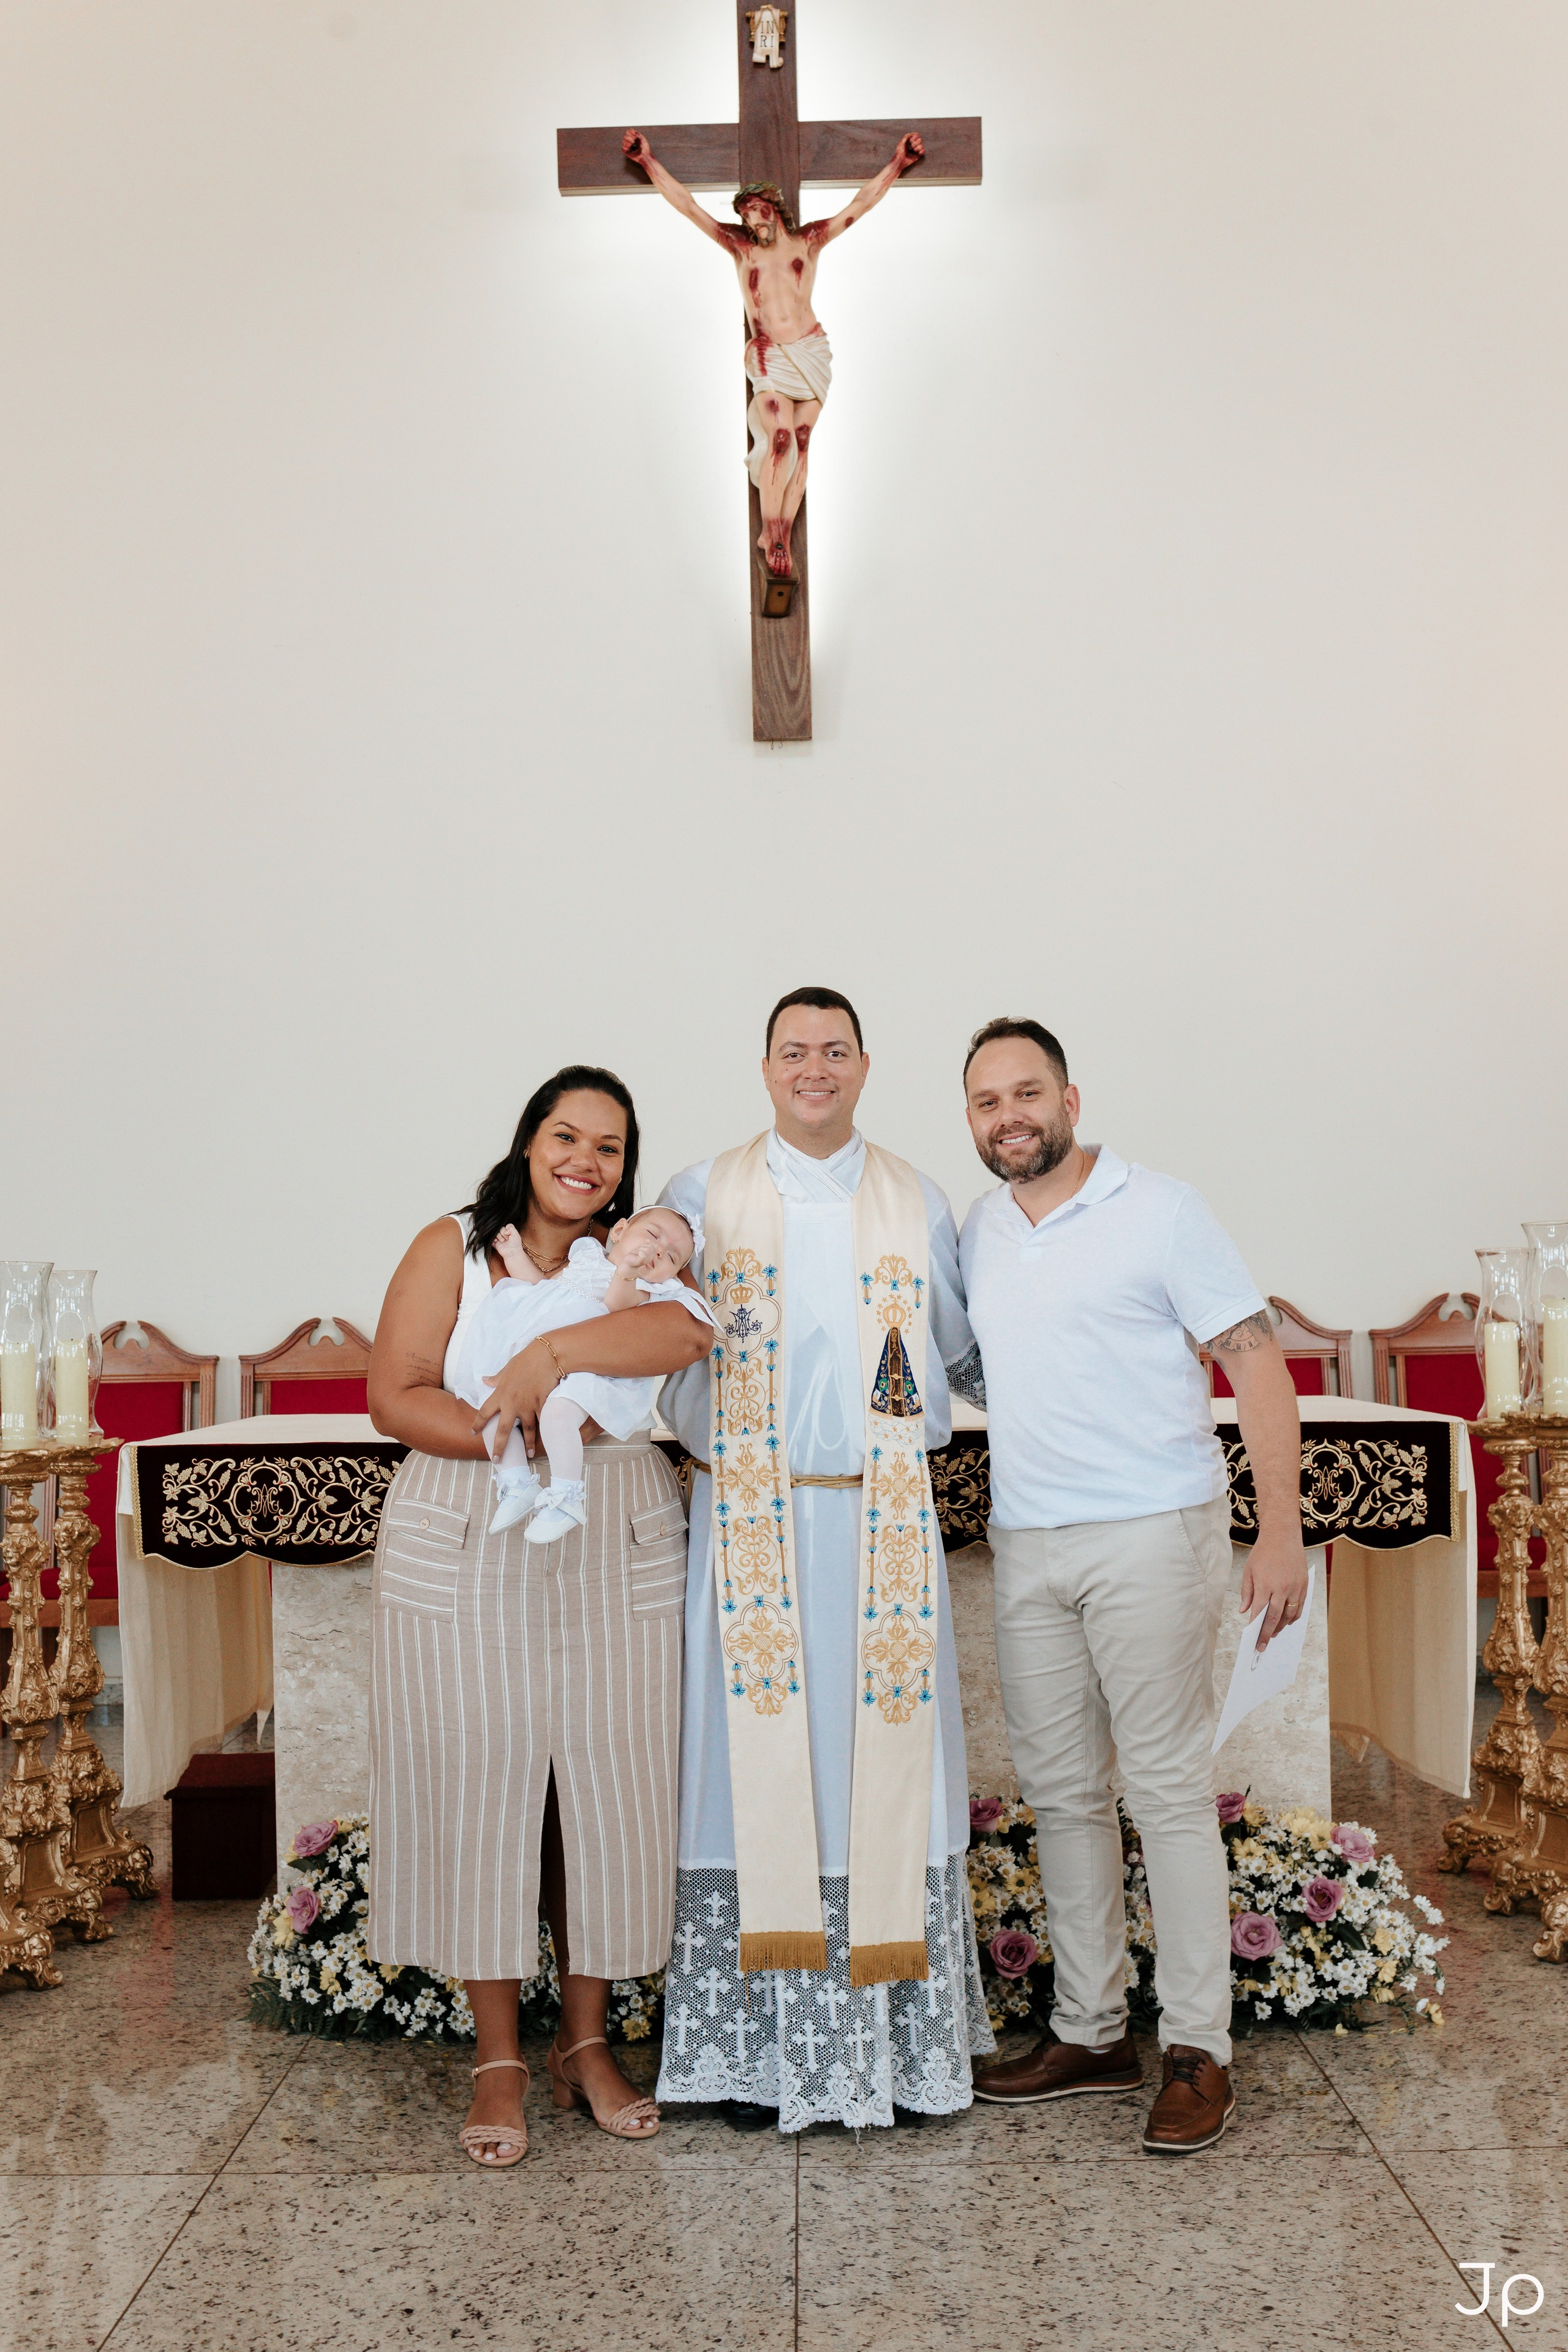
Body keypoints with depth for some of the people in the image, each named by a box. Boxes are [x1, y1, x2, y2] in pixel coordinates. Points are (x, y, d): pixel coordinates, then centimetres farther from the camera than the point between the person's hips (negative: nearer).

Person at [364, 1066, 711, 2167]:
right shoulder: (452, 1248, 3)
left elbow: (688, 1329, -16)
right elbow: (396, 1395, -5)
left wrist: (551, 1353, -24)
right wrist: (505, 1437, -18)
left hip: (617, 1560, 2)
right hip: (464, 1560, -1)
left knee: (608, 1787, 5)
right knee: (480, 1787, 2)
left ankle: (587, 2042, 21)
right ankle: (499, 2059, 16)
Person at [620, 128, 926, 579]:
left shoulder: (807, 242, 13)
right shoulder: (740, 248, 13)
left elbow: (860, 204, 14)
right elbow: (687, 205, 13)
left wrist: (898, 162, 11)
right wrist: (648, 160, 11)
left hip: (812, 353, 1)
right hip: (768, 358, -1)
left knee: (800, 445, -3)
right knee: (780, 437, -19)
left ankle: (777, 538, -1)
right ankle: (773, 536, -15)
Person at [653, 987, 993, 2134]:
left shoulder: (917, 1203, 10)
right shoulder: (703, 1197, 6)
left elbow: (965, 1355, 17)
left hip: (883, 1522, 1)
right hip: (752, 1520, -1)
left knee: (884, 1757, 3)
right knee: (761, 1753, 1)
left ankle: (898, 2027, 15)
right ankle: (763, 2036, 11)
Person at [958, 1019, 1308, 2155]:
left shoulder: (1161, 1211, -6)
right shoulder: (977, 1233, 12)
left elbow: (1257, 1360, -9)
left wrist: (1282, 1526, -16)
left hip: (1151, 1536, -6)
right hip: (1028, 1547, 6)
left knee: (1169, 1790, -2)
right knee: (1061, 1792, 11)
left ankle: (1198, 2050, 10)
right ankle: (1090, 2031, 24)